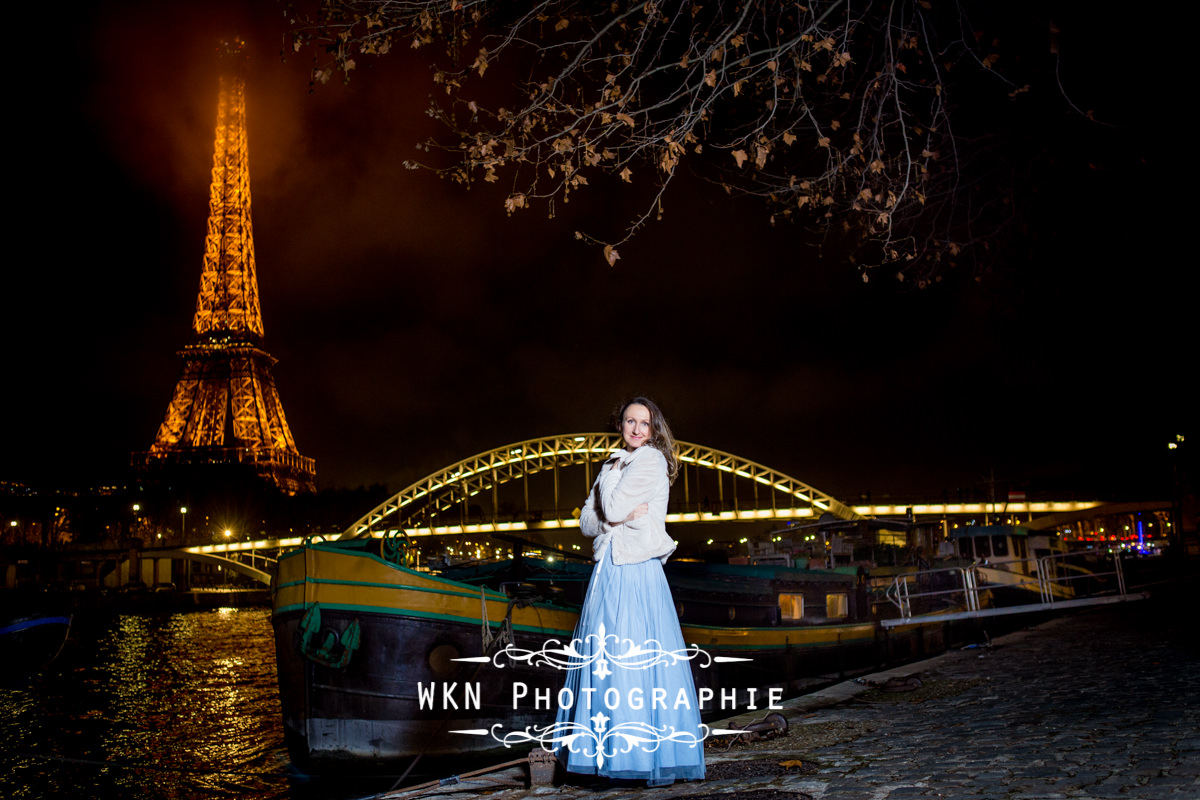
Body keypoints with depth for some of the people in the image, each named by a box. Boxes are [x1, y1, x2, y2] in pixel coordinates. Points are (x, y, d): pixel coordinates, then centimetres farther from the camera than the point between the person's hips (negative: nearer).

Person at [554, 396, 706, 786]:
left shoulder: (651, 460, -2)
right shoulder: (614, 466, 20)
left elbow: (613, 508, -11)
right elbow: (587, 522, 13)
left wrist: (610, 473, 6)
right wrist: (619, 517, -5)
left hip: (636, 574, -8)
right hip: (607, 572, 8)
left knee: (636, 659, -7)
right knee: (602, 660, 6)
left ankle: (649, 754, 0)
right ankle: (606, 749, 13)